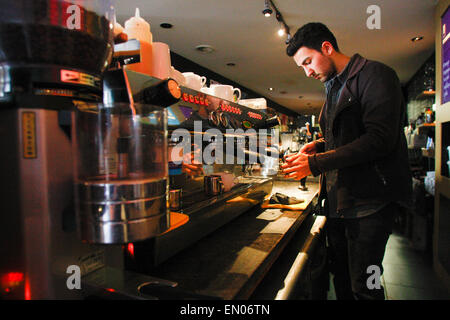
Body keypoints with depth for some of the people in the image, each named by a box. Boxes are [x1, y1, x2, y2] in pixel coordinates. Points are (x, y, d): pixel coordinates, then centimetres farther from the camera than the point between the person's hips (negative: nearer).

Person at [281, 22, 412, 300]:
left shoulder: (374, 74, -9)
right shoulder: (333, 87, 17)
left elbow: (380, 138, -22)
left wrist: (316, 163, -21)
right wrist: (319, 145, 3)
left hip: (369, 201, -8)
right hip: (337, 201, 8)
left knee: (363, 287, 1)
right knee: (341, 277, 18)